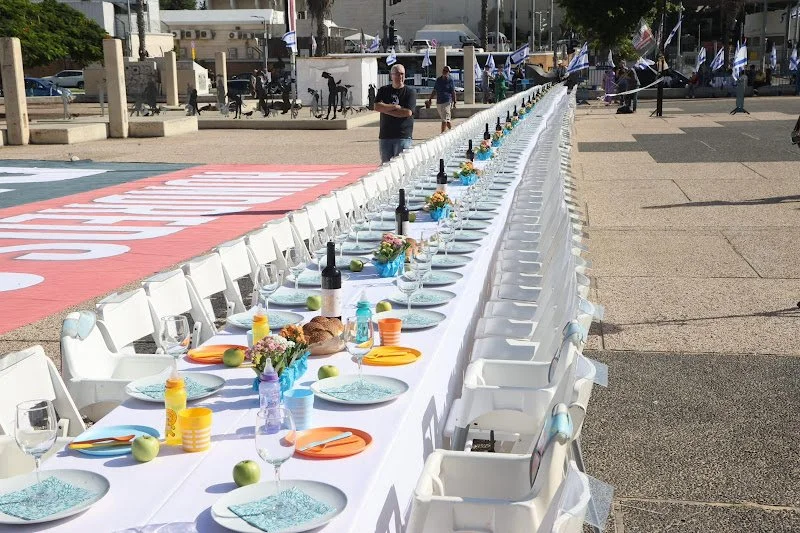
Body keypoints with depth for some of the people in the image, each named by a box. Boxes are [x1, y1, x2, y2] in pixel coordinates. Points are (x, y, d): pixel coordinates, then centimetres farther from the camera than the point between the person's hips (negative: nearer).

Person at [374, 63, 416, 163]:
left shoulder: (410, 92, 1)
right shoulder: (383, 90, 10)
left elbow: (408, 112, -12)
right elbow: (377, 107, -5)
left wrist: (386, 109, -7)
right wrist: (396, 107, -11)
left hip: (403, 136, -3)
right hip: (385, 136, 3)